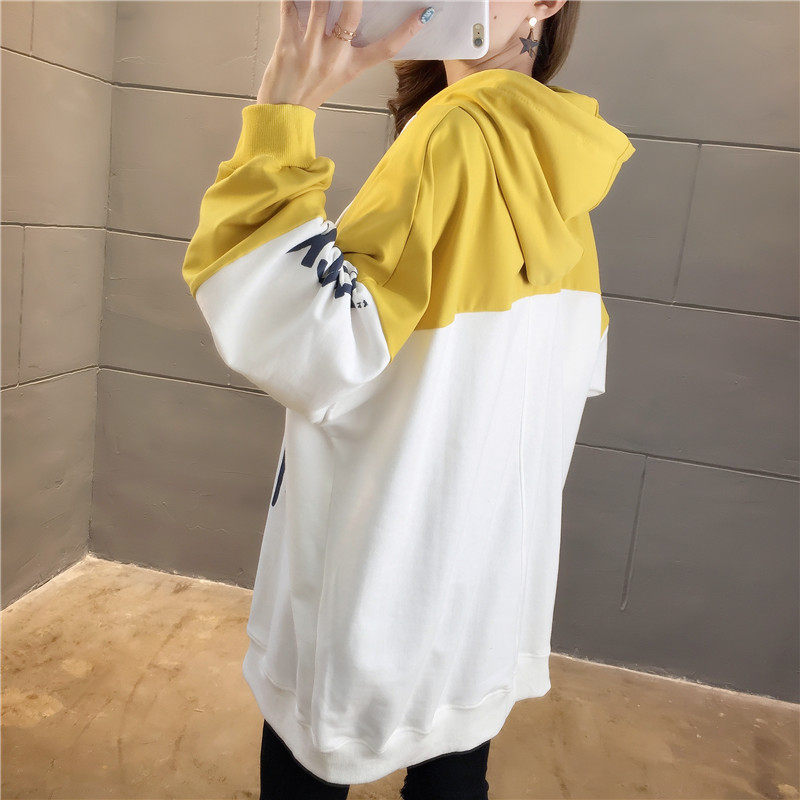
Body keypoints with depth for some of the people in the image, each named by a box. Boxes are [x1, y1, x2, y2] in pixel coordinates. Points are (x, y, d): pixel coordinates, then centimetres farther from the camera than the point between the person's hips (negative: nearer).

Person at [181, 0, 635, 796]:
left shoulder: (458, 134, -20)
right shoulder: (560, 160, 5)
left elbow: (309, 348, -28)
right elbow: (582, 367, 12)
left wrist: (280, 118, -26)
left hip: (383, 582, -7)